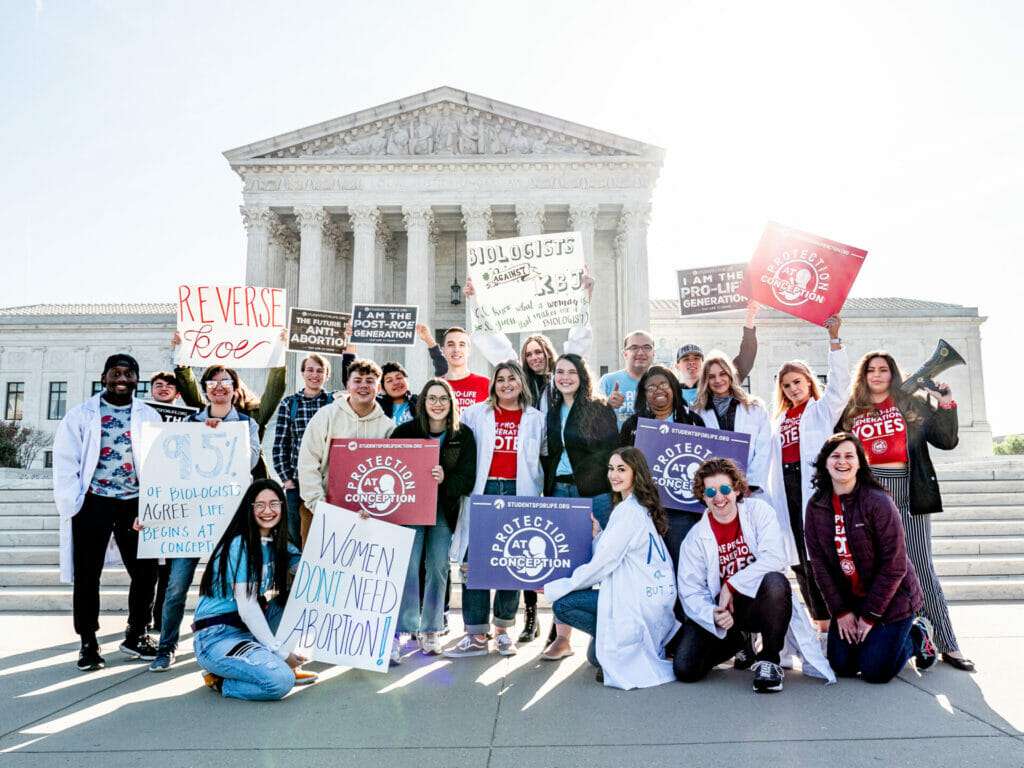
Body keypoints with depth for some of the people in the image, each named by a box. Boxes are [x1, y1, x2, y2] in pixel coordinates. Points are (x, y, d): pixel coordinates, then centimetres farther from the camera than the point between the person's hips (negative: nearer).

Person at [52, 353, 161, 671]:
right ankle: (88, 643, 19)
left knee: (146, 571, 4)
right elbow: (65, 462, -1)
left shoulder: (149, 416, 7)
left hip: (135, 503, 2)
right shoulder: (81, 415, 3)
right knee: (87, 575, 5)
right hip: (93, 502, -1)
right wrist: (72, 504, -10)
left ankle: (136, 635, 22)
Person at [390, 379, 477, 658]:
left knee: (438, 568, 5)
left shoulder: (464, 435, -3)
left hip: (444, 511, 1)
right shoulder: (405, 431, -3)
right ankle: (401, 630, -5)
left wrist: (445, 479, -27)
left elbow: (468, 480, -7)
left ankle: (430, 630, 18)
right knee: (408, 567, -9)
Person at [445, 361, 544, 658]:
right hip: (483, 491, 0)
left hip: (518, 494, 1)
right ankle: (477, 636, 4)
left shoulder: (535, 418, 12)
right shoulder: (475, 414, 10)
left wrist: (536, 497, 4)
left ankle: (502, 631, 20)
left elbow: (541, 461, 12)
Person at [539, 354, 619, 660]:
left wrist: (611, 493, -9)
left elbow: (611, 451, -4)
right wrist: (546, 492, 8)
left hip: (594, 493, -4)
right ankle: (562, 638, 11)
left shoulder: (600, 409, -1)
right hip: (558, 491, 4)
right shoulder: (552, 412, 13)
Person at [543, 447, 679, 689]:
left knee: (563, 604, -8)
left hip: (641, 601, -10)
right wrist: (597, 534, 2)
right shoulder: (642, 508, 14)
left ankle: (620, 645, -1)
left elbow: (602, 564, -16)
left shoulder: (628, 510, -15)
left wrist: (554, 587, -10)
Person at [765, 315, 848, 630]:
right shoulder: (780, 419, 23)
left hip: (815, 483, -5)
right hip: (787, 486, 5)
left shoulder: (823, 408, 11)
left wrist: (834, 338, -9)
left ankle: (827, 619, -5)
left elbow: (839, 379, -4)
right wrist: (771, 496, 12)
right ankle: (818, 619, 15)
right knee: (798, 557, 5)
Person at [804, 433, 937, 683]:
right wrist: (840, 611, -8)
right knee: (842, 667, 2)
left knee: (875, 671, -7)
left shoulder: (878, 502, -19)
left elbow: (894, 564, -18)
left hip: (891, 597, -4)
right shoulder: (816, 506, -5)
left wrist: (870, 615, -15)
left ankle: (917, 636, 21)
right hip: (848, 600, 5)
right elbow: (819, 562, -3)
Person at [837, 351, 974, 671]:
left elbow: (947, 441, 4)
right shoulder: (852, 412, 12)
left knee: (922, 570, 1)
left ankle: (948, 646, 7)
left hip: (908, 495, -1)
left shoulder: (914, 405, 10)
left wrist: (947, 404, -4)